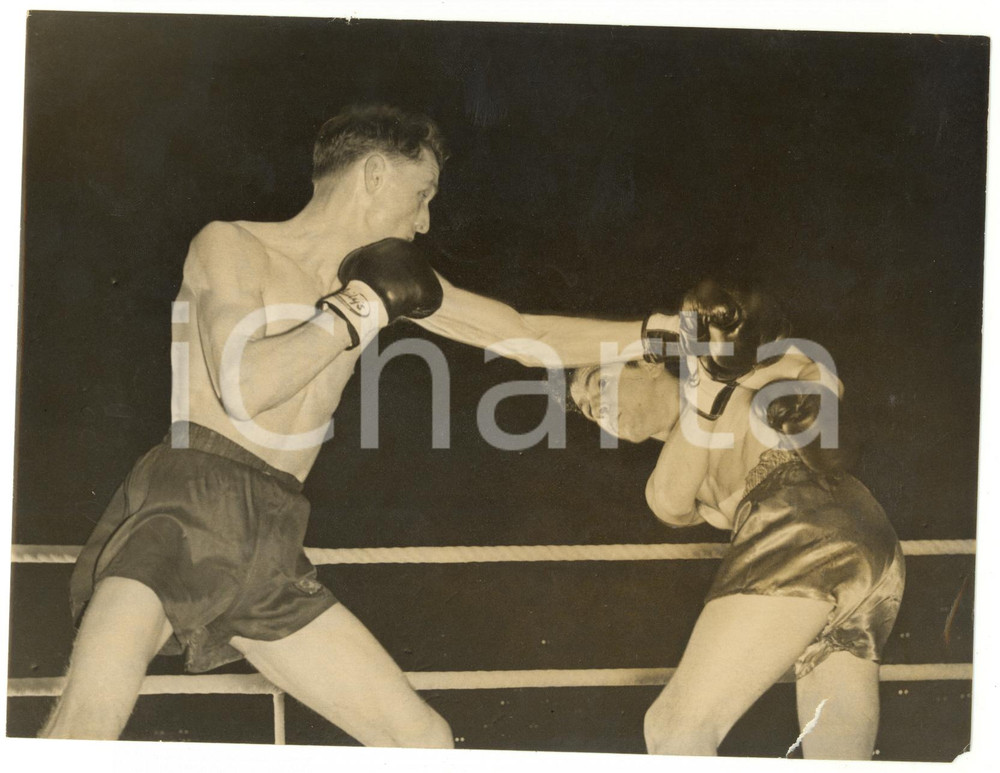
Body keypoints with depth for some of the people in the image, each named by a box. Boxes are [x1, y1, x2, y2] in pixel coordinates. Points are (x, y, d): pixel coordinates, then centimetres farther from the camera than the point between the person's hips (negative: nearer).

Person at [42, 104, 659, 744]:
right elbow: (244, 387, -16)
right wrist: (360, 310, -7)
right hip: (187, 505, -6)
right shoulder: (232, 246, 1)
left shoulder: (384, 274, 18)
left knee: (426, 740, 3)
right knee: (102, 694, -34)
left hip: (271, 547, 7)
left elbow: (527, 337, 21)